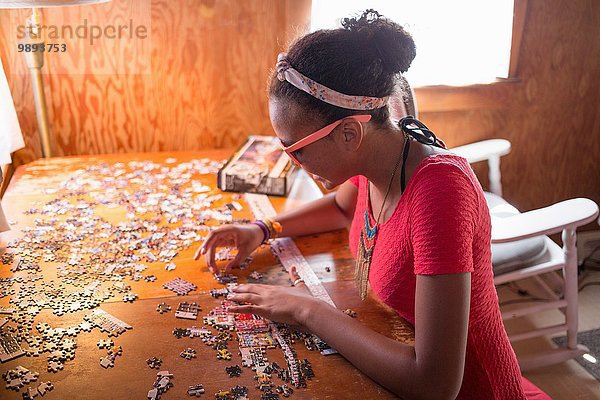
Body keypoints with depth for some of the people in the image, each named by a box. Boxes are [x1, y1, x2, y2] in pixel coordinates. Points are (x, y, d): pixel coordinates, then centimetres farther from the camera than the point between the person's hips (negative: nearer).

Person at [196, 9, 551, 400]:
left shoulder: (439, 188, -31)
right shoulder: (374, 153, -10)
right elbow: (341, 207, 14)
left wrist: (308, 310, -25)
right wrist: (262, 229, -1)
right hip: (400, 359, 6)